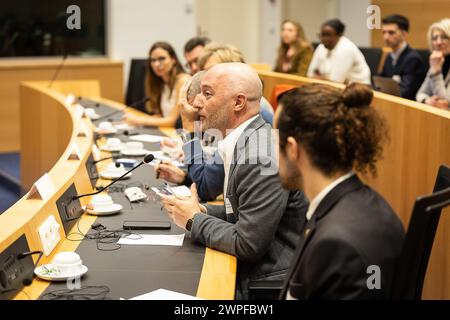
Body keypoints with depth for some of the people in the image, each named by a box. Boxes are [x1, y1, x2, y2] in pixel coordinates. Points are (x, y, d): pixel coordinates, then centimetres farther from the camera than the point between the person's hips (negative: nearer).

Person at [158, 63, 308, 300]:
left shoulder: (261, 159, -22)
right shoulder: (246, 141, 7)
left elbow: (248, 245, -22)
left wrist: (194, 220, -9)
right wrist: (204, 211, 1)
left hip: (269, 281, -8)